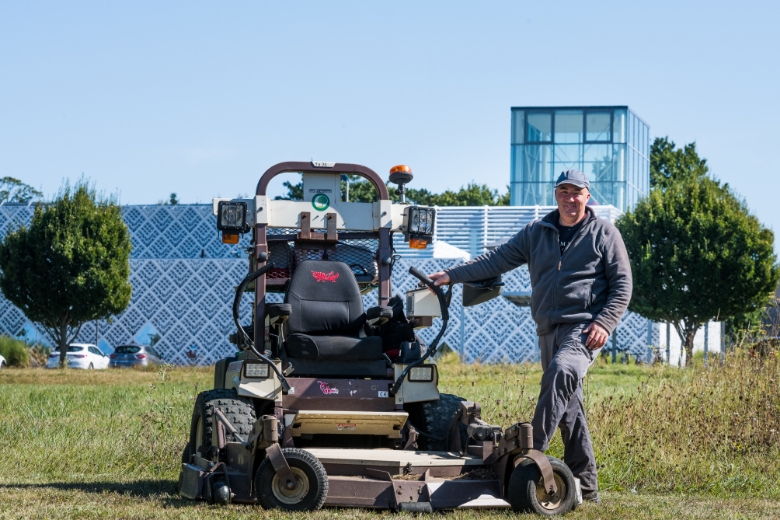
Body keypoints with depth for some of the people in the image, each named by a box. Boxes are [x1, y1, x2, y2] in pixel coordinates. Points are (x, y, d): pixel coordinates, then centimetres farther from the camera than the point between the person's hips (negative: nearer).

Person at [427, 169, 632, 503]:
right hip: (549, 330, 6)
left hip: (584, 327, -6)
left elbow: (622, 284, 0)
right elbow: (498, 259, 12)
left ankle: (531, 450, -37)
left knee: (562, 372, -32)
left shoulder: (604, 234, 3)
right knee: (568, 406, 6)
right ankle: (584, 485, 10)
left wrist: (605, 323, -12)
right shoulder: (537, 233, 14)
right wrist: (452, 275, 5)